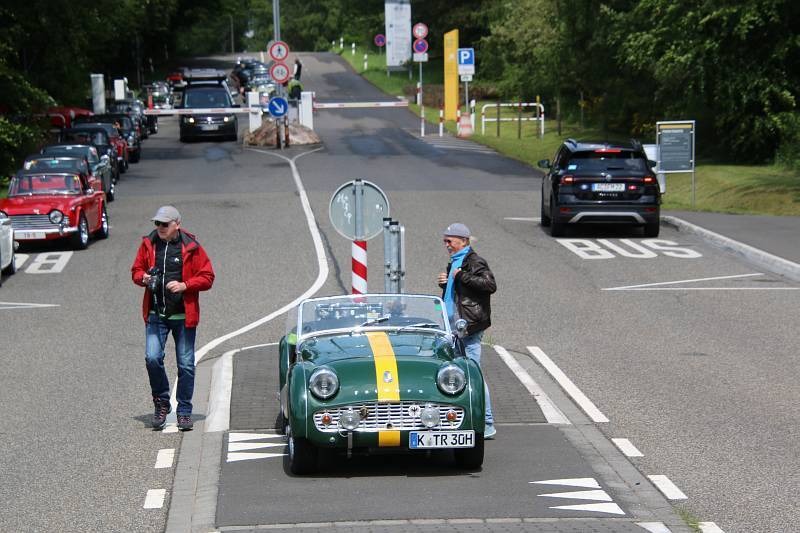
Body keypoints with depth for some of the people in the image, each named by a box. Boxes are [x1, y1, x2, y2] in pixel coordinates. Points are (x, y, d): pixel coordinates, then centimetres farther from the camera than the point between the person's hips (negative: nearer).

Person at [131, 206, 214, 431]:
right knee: (152, 358, -12)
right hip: (155, 315, 2)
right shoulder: (148, 244, 5)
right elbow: (136, 270, 16)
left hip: (183, 316, -2)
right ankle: (161, 403, 8)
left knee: (186, 364, 3)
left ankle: (184, 412, 15)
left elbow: (207, 277, -2)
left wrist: (184, 285, -17)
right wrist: (143, 278, -8)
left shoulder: (191, 247, -4)